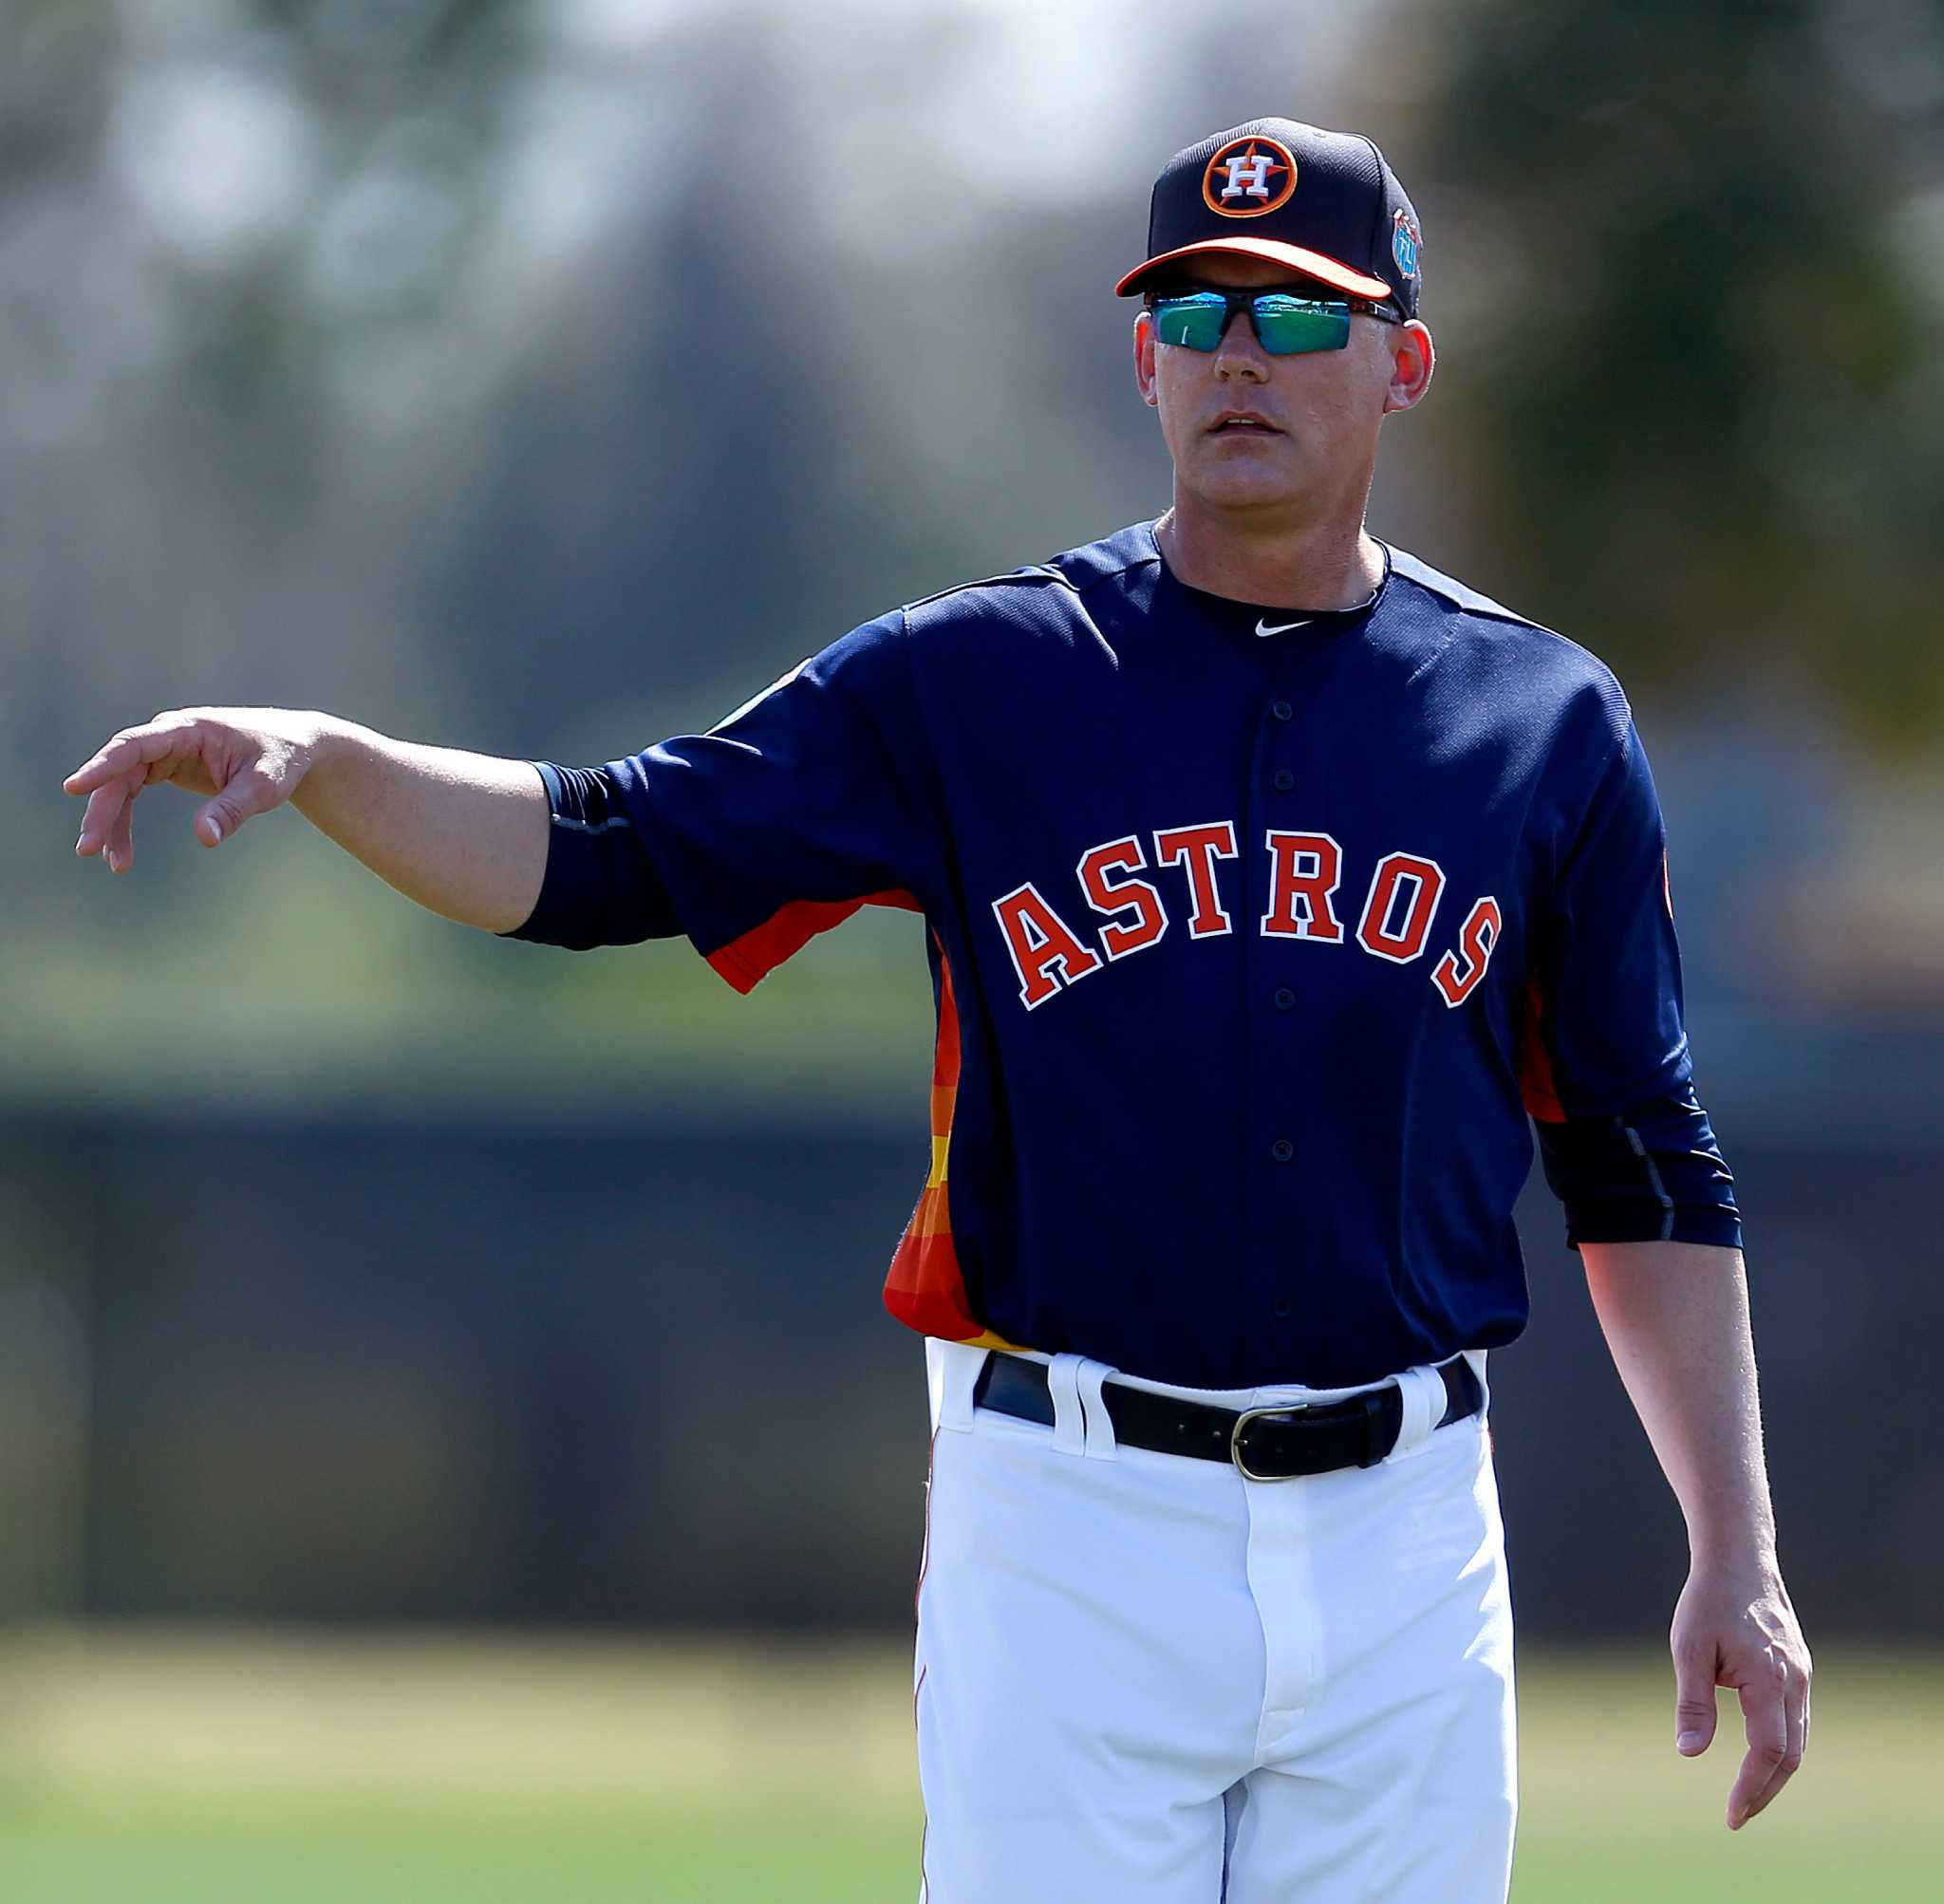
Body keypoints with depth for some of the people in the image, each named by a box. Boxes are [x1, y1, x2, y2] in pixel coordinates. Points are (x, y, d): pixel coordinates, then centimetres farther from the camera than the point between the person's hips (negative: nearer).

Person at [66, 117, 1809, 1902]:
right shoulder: (980, 681, 3)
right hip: (1073, 1527, -2)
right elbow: (604, 852, -3)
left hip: (1402, 1539, 2)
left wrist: (1738, 1556, 4)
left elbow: (1646, 1171, 10)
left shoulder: (1543, 720, 7)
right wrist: (317, 755, -20)